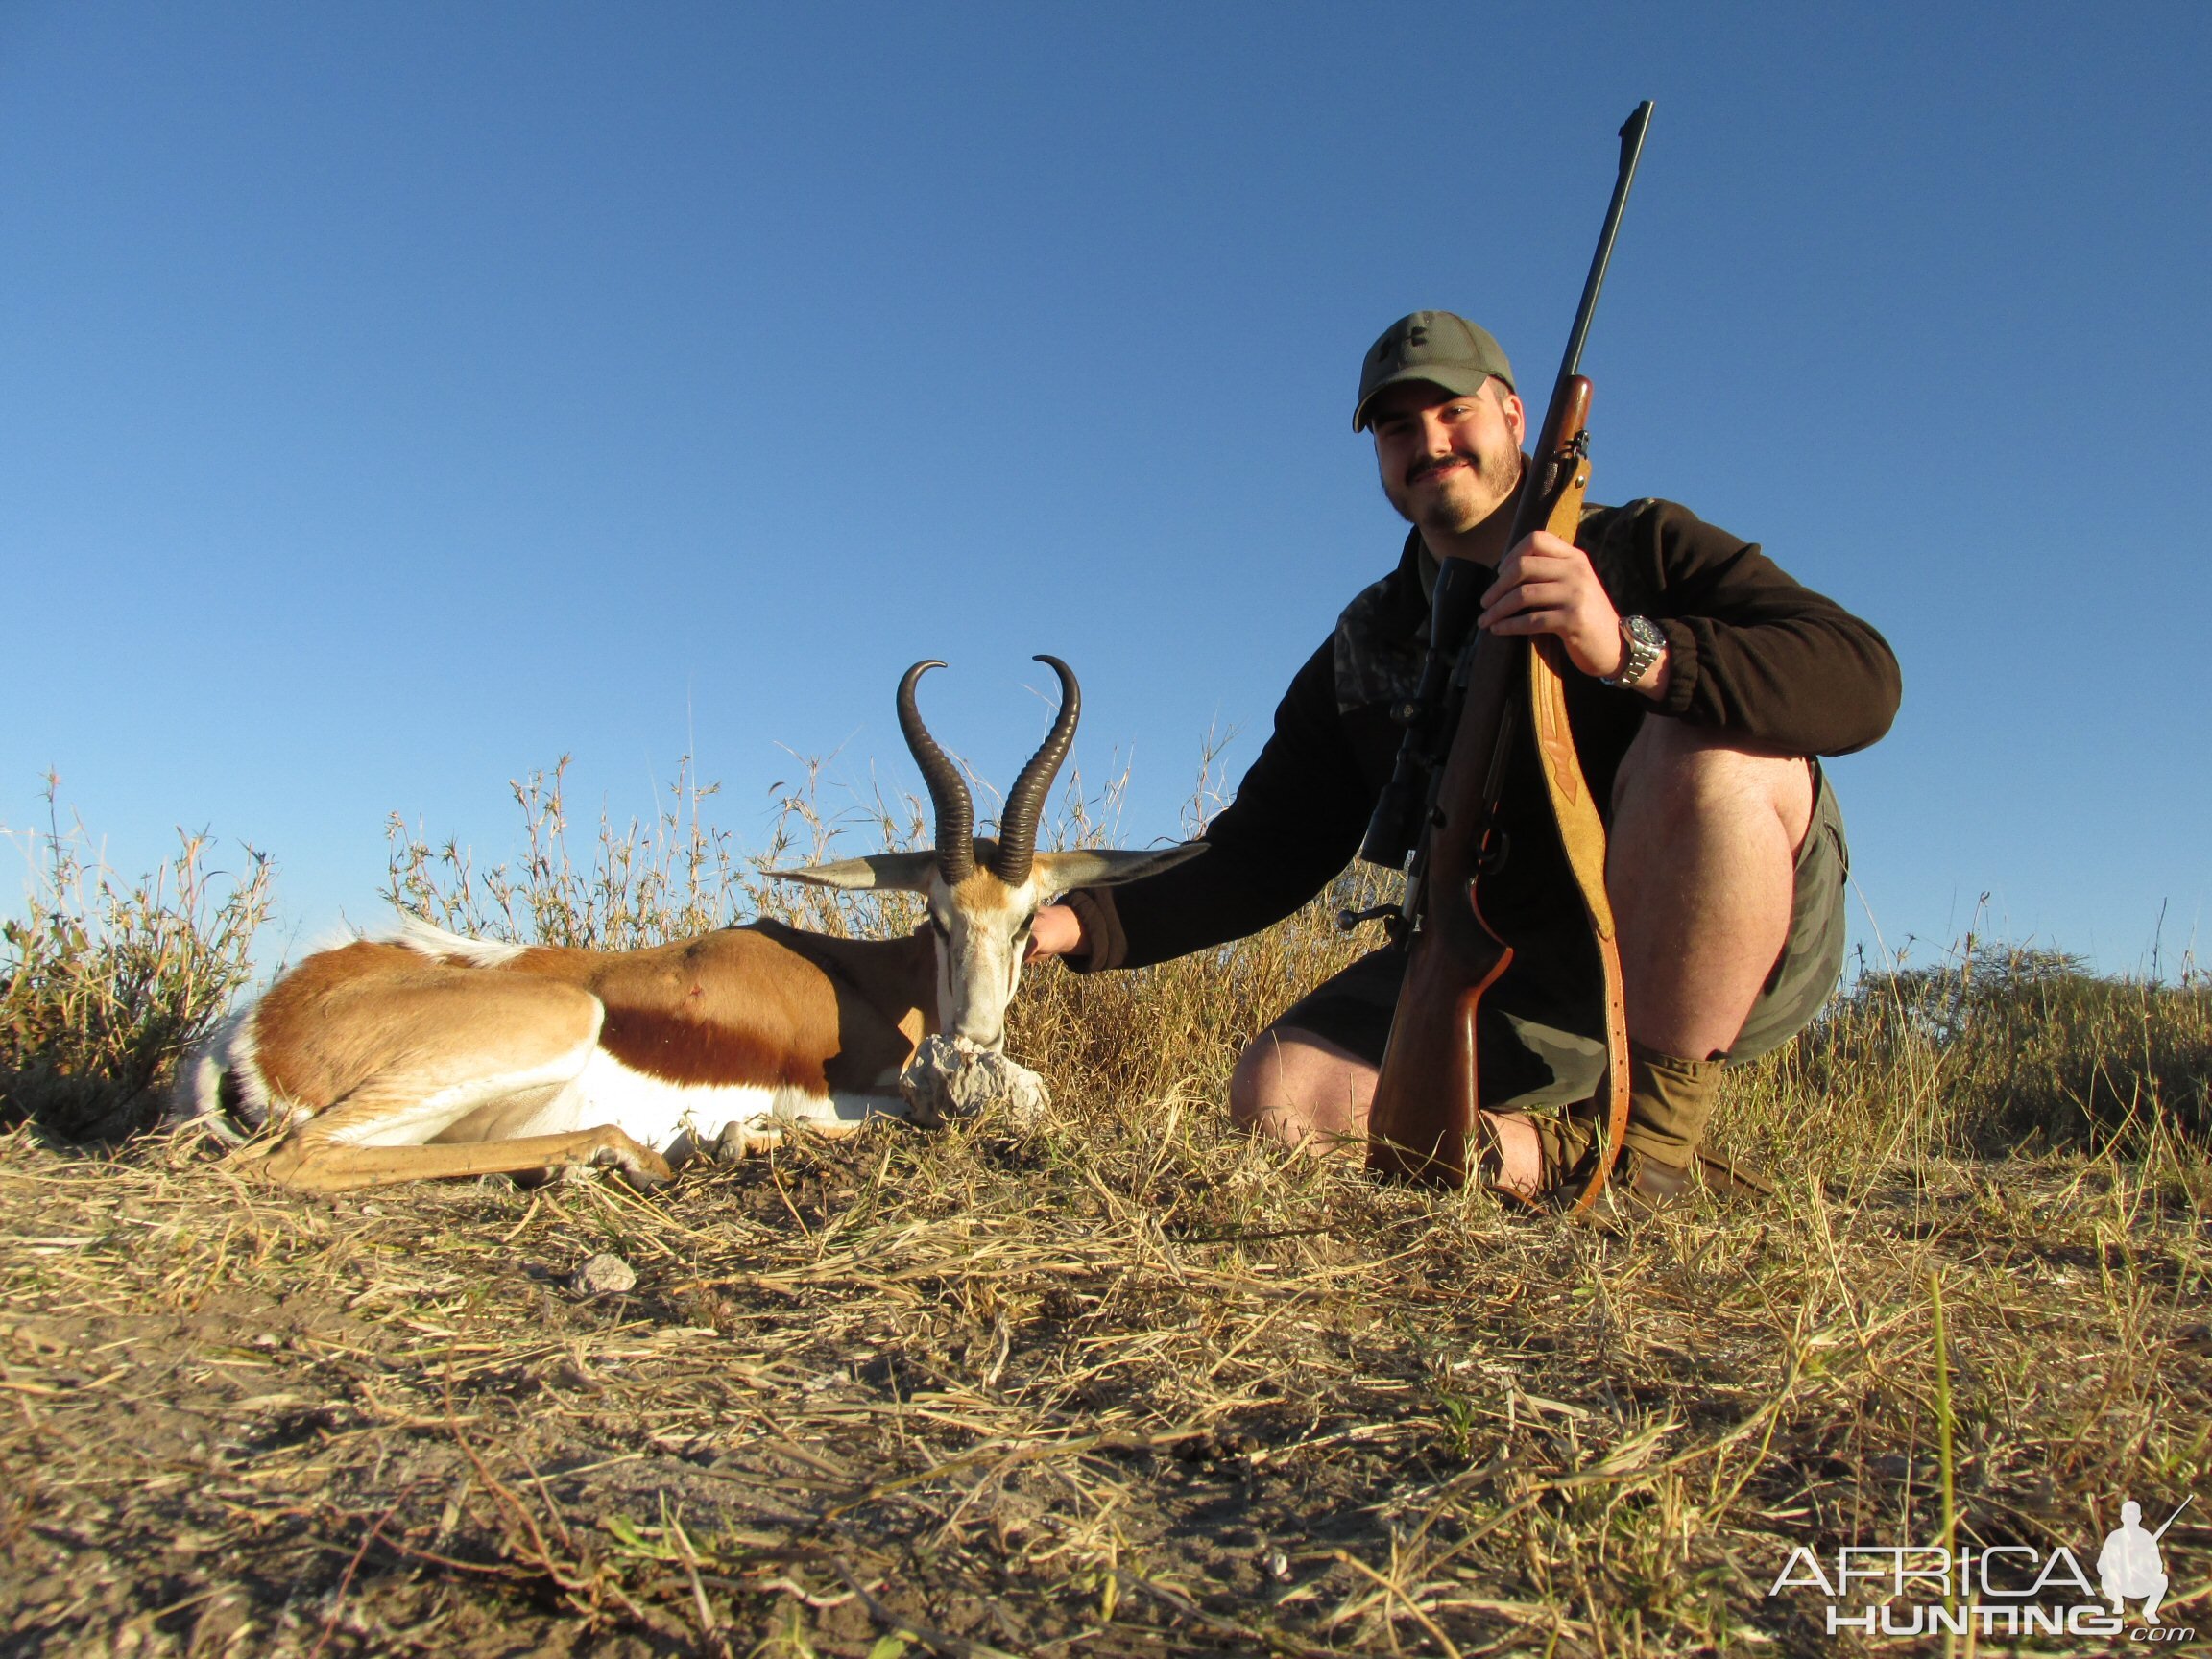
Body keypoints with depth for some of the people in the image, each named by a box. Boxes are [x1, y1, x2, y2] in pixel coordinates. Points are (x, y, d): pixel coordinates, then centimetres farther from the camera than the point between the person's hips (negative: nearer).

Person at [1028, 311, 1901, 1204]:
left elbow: (1862, 680, -19)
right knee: (1276, 1094, -15)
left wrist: (1632, 650, -36)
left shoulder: (1646, 550, -3)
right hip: (1520, 979, 3)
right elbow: (1260, 861, 5)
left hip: (1732, 943, -3)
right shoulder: (1361, 655, 8)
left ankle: (1655, 1136, -20)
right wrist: (1079, 922, -10)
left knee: (1708, 748, -34)